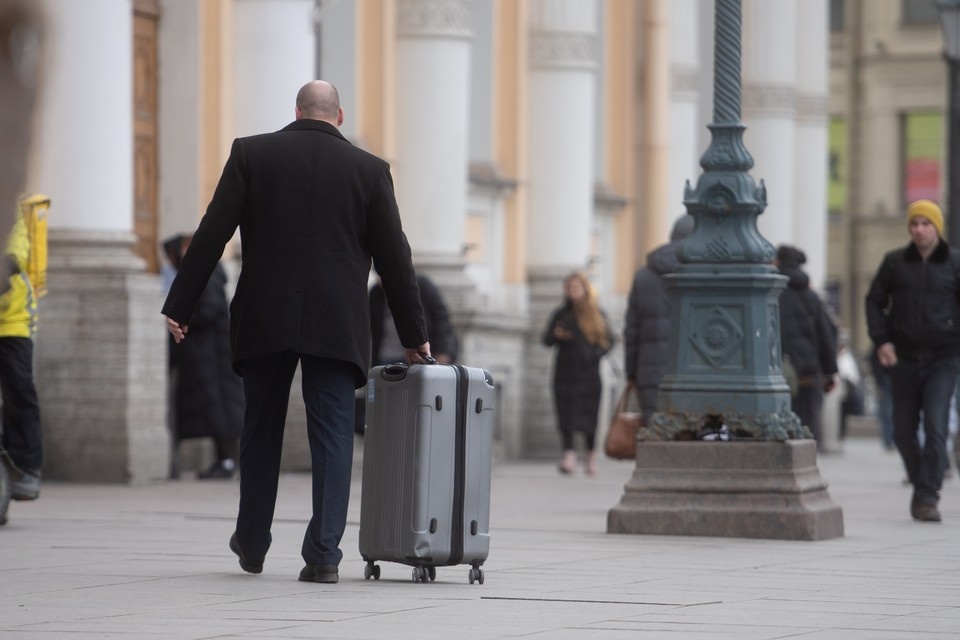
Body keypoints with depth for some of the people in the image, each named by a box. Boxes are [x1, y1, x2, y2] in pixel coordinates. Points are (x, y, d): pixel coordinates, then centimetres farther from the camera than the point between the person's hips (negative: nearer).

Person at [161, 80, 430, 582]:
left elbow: (211, 235, -1)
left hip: (264, 320, 1)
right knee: (332, 436, 0)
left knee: (260, 431, 14)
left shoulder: (251, 154, 3)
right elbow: (394, 258, 5)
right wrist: (413, 335, 12)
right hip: (337, 326, -1)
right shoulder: (368, 169, 3)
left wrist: (179, 307, 2)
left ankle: (251, 545, 25)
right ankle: (323, 555, -8)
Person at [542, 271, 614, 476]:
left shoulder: (597, 314, 7)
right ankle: (568, 454, -17)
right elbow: (546, 340, 8)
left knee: (589, 416, -1)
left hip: (589, 372, 0)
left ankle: (591, 455, 16)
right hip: (565, 372, 0)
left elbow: (609, 339, 11)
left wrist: (597, 353, -7)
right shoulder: (561, 314, 8)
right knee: (566, 413, -11)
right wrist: (556, 335, -14)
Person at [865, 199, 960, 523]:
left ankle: (928, 496, -10)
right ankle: (920, 482, 29)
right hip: (904, 358, 2)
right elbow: (874, 301, 11)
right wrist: (881, 340, -1)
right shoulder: (895, 262, 4)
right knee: (904, 430, 7)